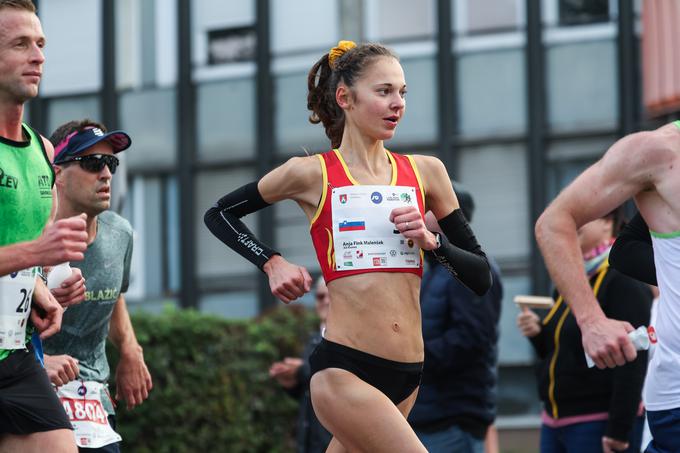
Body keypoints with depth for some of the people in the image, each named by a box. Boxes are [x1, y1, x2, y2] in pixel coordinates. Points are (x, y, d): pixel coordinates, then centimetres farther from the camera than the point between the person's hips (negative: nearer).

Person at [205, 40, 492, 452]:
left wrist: (431, 242, -4)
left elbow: (481, 276, 12)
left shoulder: (425, 172, 11)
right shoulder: (313, 174, 1)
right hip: (345, 370, -5)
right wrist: (273, 263, 3)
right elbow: (220, 214, 16)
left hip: (408, 374, 5)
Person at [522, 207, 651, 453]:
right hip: (555, 421, 9)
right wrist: (538, 334, 1)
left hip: (600, 425, -9)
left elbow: (632, 362, -19)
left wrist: (619, 430, -23)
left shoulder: (624, 279, -12)